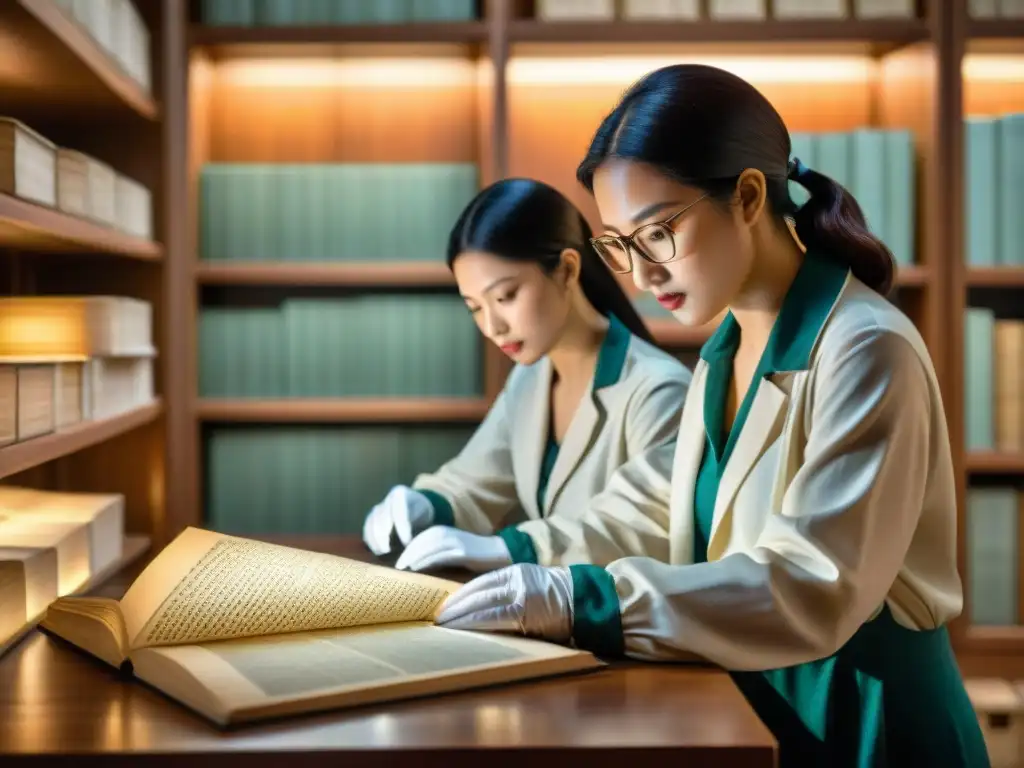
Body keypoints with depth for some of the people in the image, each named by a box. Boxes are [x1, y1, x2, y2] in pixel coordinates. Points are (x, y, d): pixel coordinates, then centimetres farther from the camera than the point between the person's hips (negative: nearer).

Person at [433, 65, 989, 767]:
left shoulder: (867, 351, -18)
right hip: (747, 703, 7)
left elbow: (812, 592, -25)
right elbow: (713, 559, 6)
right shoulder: (722, 356, 6)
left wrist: (577, 601, -28)